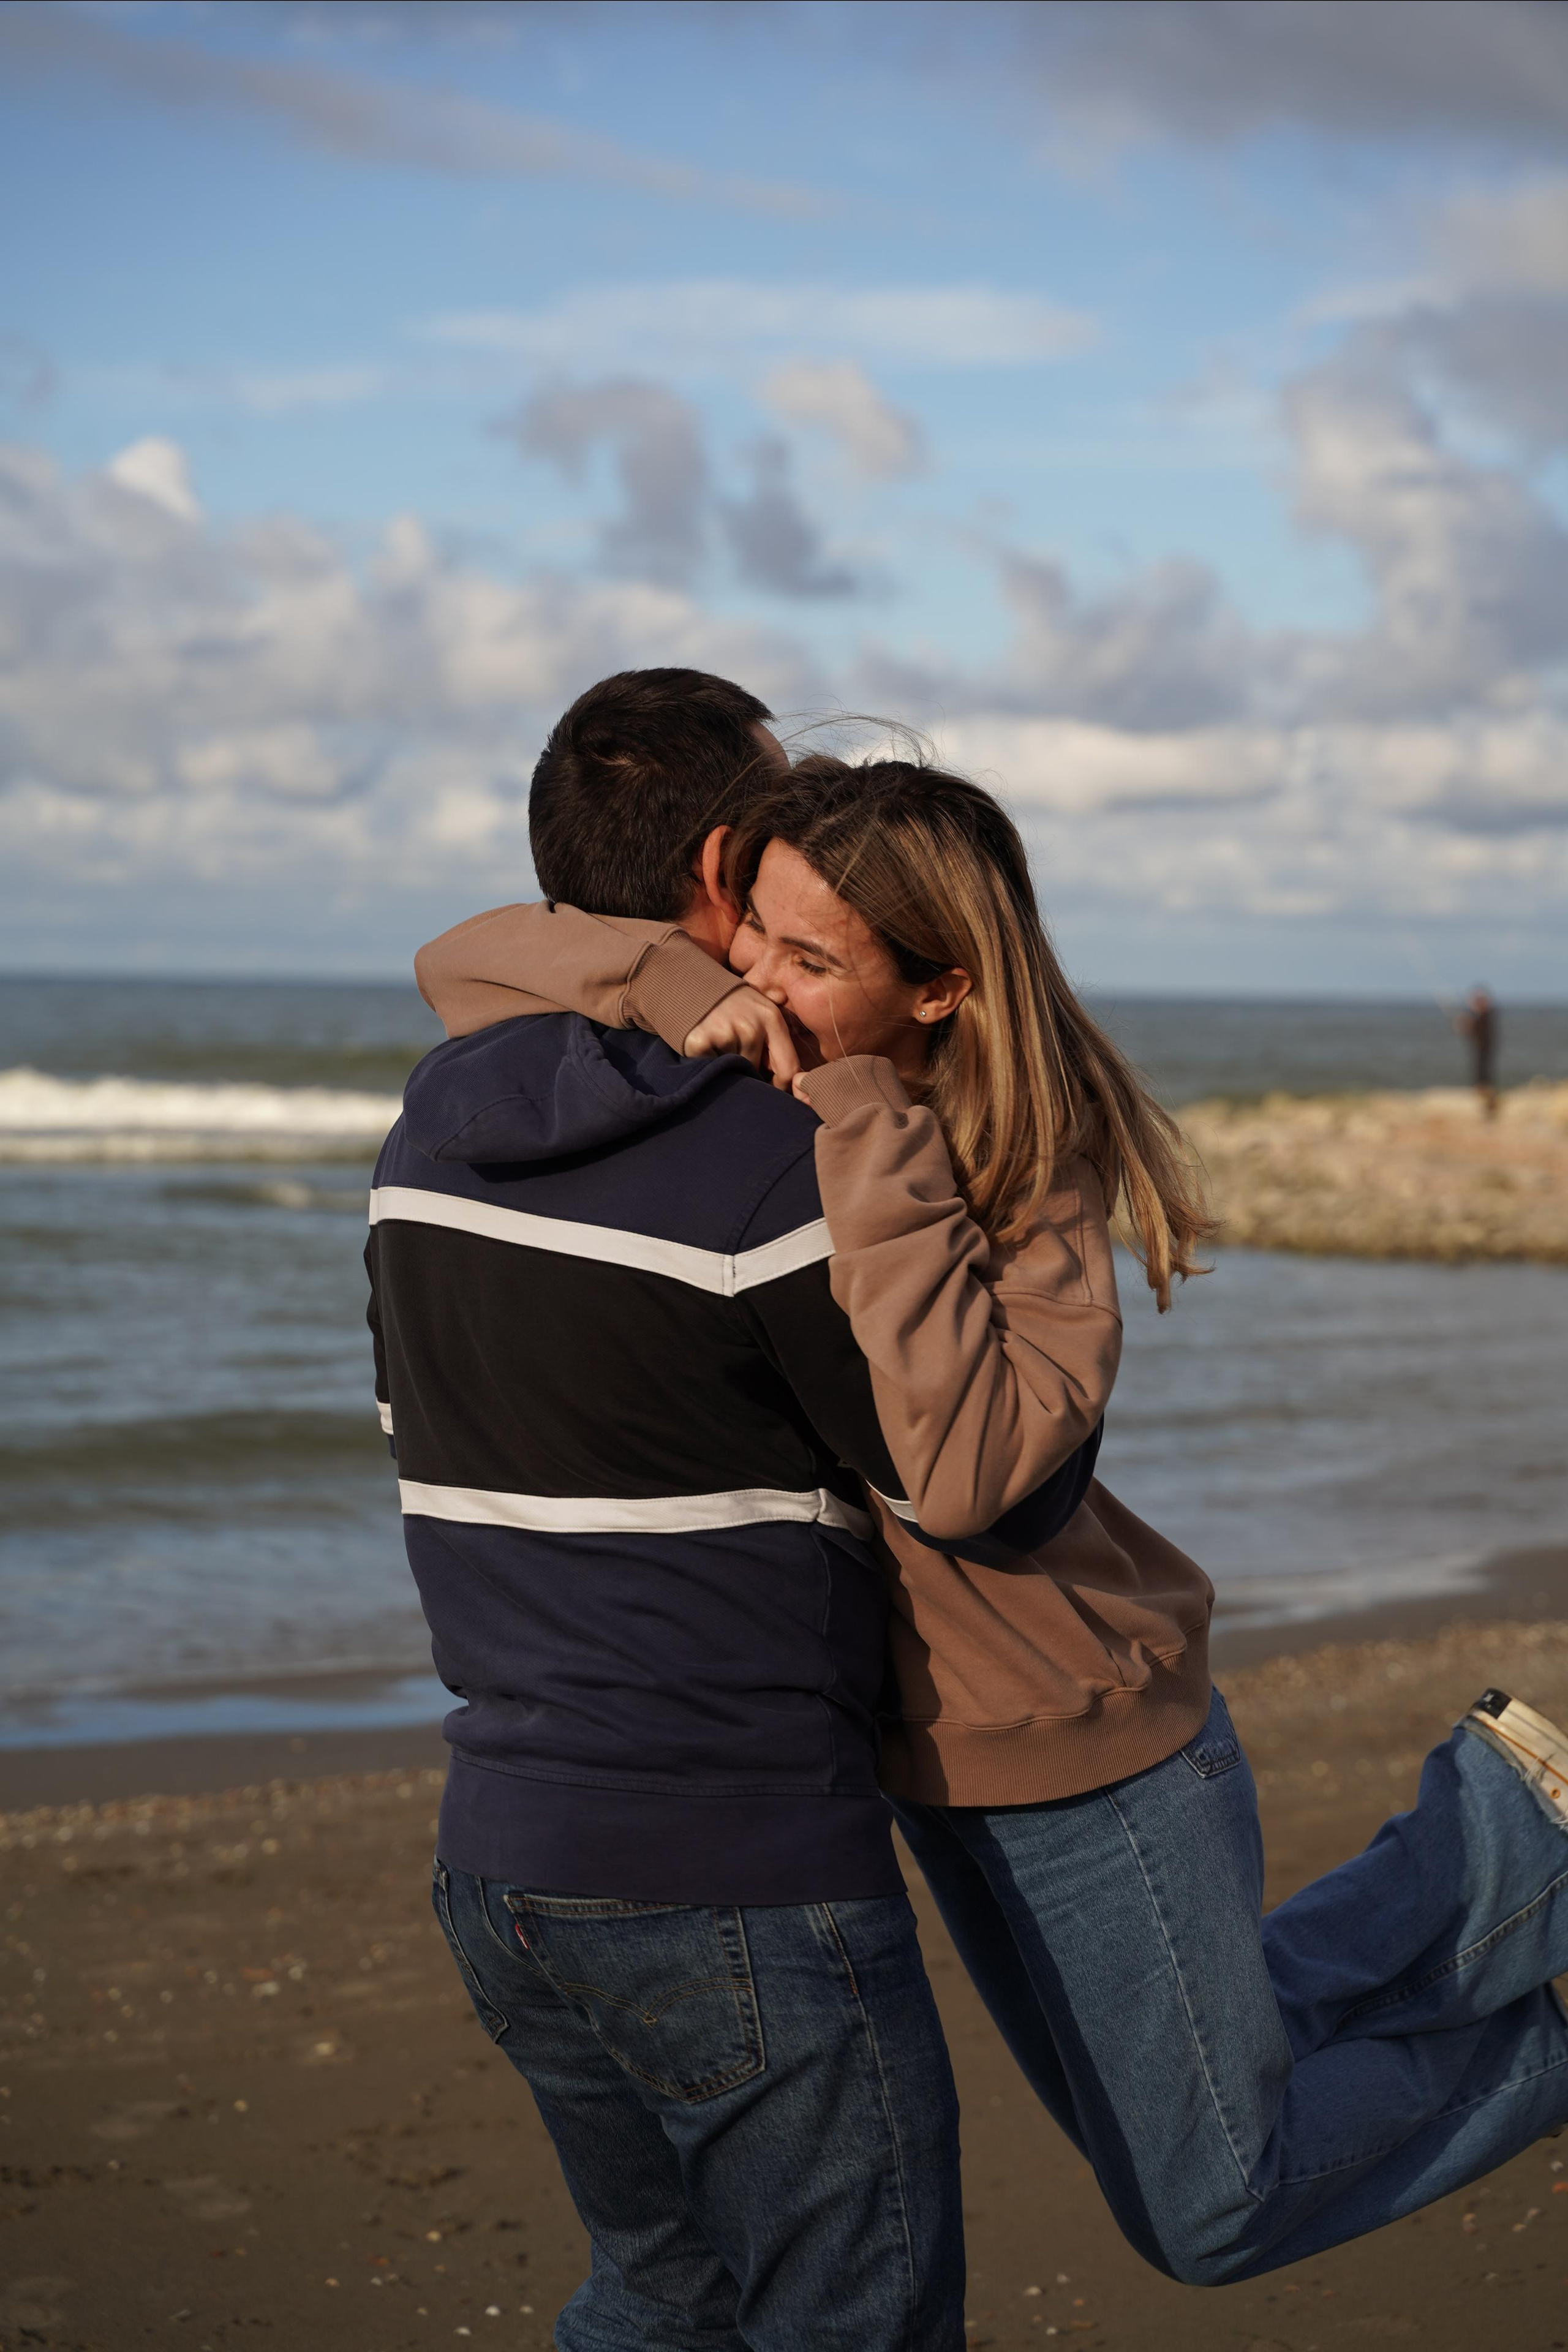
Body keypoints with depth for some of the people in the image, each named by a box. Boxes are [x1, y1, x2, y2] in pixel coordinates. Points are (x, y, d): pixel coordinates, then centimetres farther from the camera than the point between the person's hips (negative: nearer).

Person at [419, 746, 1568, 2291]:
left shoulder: (1023, 1153, -25)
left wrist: (866, 1146, -38)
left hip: (1080, 1743, -7)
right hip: (933, 1750, 8)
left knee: (1213, 2213, 13)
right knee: (1165, 2127, 27)